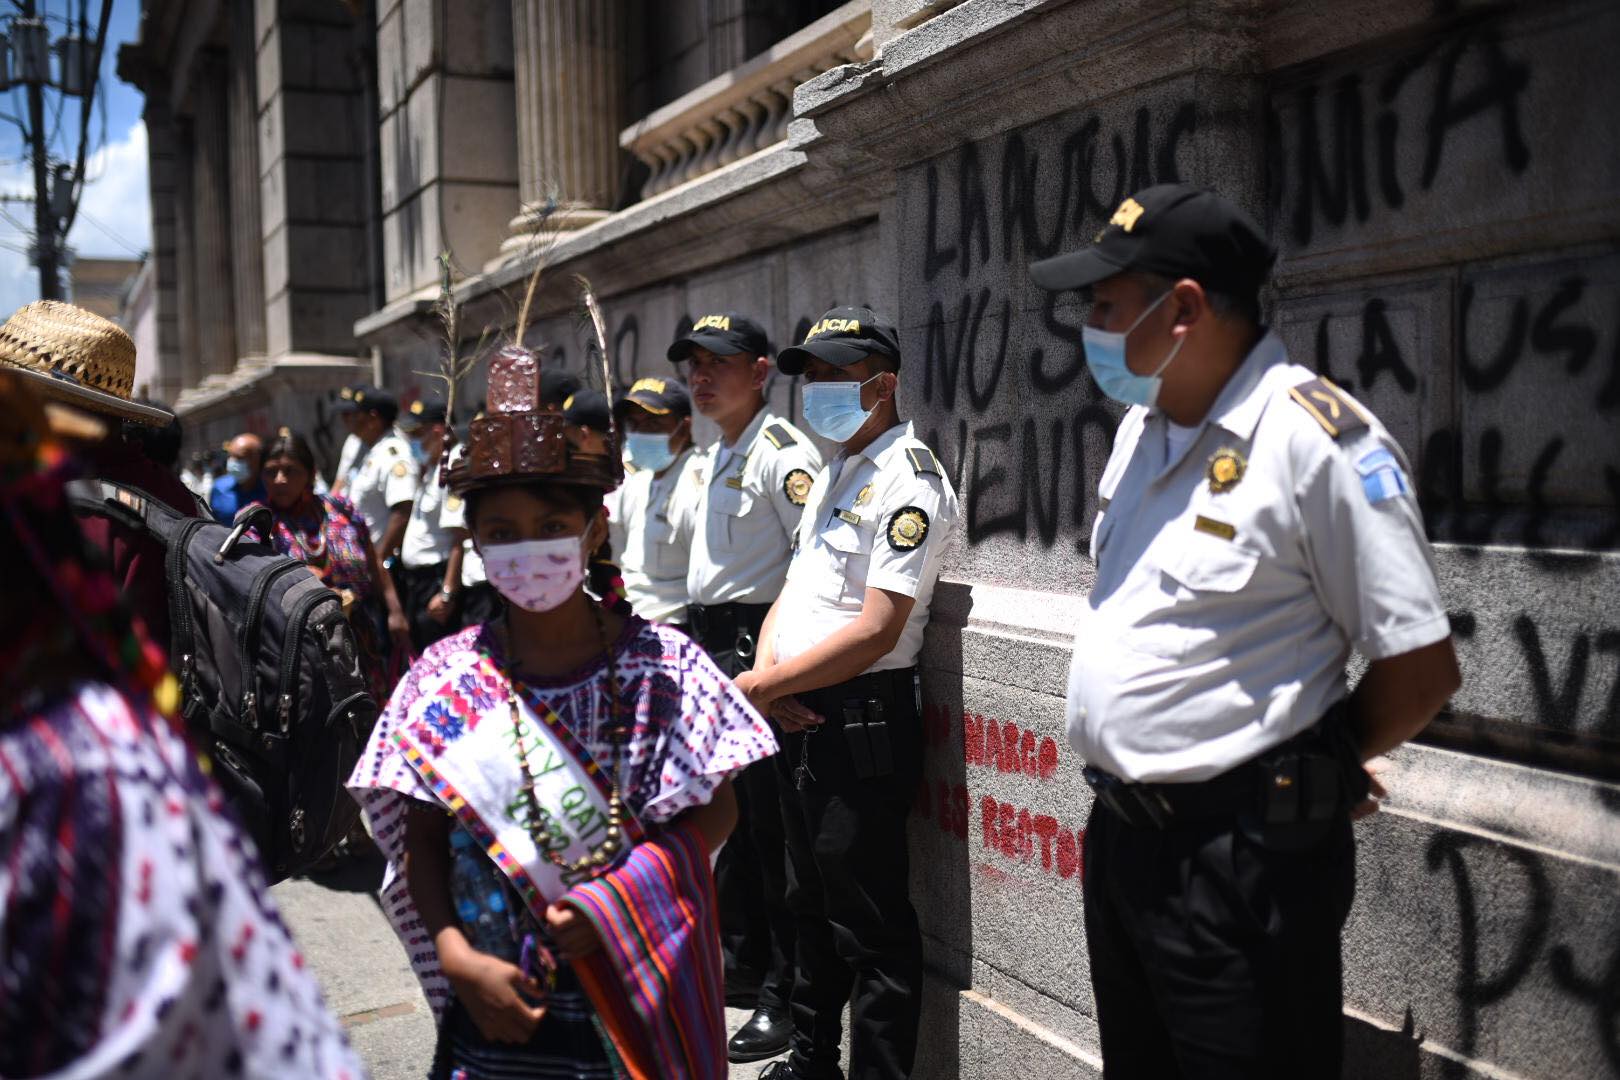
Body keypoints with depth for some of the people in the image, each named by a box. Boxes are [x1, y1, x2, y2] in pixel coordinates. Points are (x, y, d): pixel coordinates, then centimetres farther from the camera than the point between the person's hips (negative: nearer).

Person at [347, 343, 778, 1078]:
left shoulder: (662, 665, -7)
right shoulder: (448, 678, -4)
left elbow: (716, 811, -5)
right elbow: (422, 842, -2)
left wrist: (613, 901, -16)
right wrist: (457, 956, -15)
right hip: (496, 1001, 1)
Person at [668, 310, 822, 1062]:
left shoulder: (783, 452, -12)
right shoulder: (706, 461, 16)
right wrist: (698, 641, 19)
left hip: (755, 643, -9)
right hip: (707, 643, 9)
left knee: (771, 825, -4)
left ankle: (786, 994, 7)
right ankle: (743, 959, 33)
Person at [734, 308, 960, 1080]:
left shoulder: (907, 477, -14)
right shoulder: (832, 474, 16)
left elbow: (875, 631, -22)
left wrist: (762, 687, -15)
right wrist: (767, 669, -3)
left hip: (862, 720, -10)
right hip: (801, 718, 10)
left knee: (871, 929, 0)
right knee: (813, 906, 22)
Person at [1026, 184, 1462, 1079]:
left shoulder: (1315, 439, -18)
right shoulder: (1141, 428, 7)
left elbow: (1421, 669, -15)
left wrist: (1306, 775, -1)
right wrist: (1126, 795, 10)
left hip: (1242, 859, -8)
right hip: (1120, 835, 8)